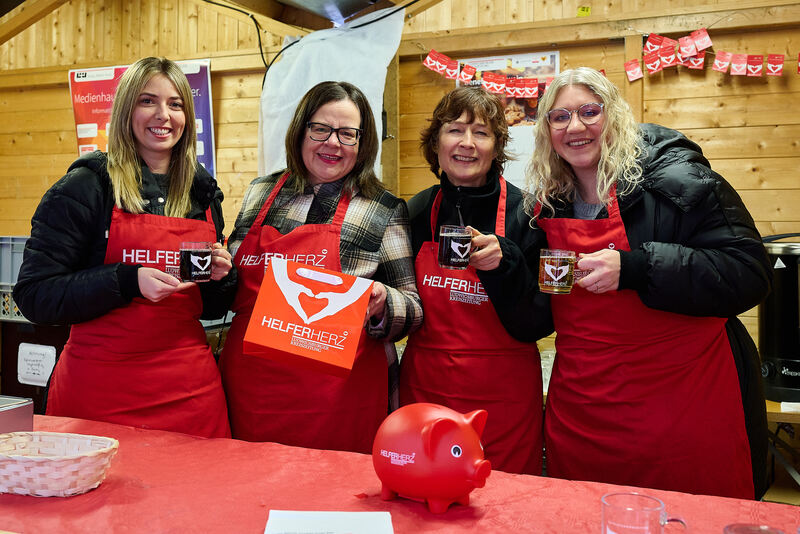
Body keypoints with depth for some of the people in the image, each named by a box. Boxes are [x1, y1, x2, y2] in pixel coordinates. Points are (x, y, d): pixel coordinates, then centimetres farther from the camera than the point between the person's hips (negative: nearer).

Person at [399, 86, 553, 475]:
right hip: (424, 389, 3)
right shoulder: (417, 210, 4)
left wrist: (505, 263, -22)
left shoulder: (525, 212, -7)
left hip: (503, 396, -2)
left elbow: (542, 323, -9)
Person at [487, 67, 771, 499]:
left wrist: (636, 268, -27)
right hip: (580, 410, 5)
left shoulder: (673, 179, -9)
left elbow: (749, 273, -17)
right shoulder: (549, 203, 9)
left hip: (683, 397, -5)